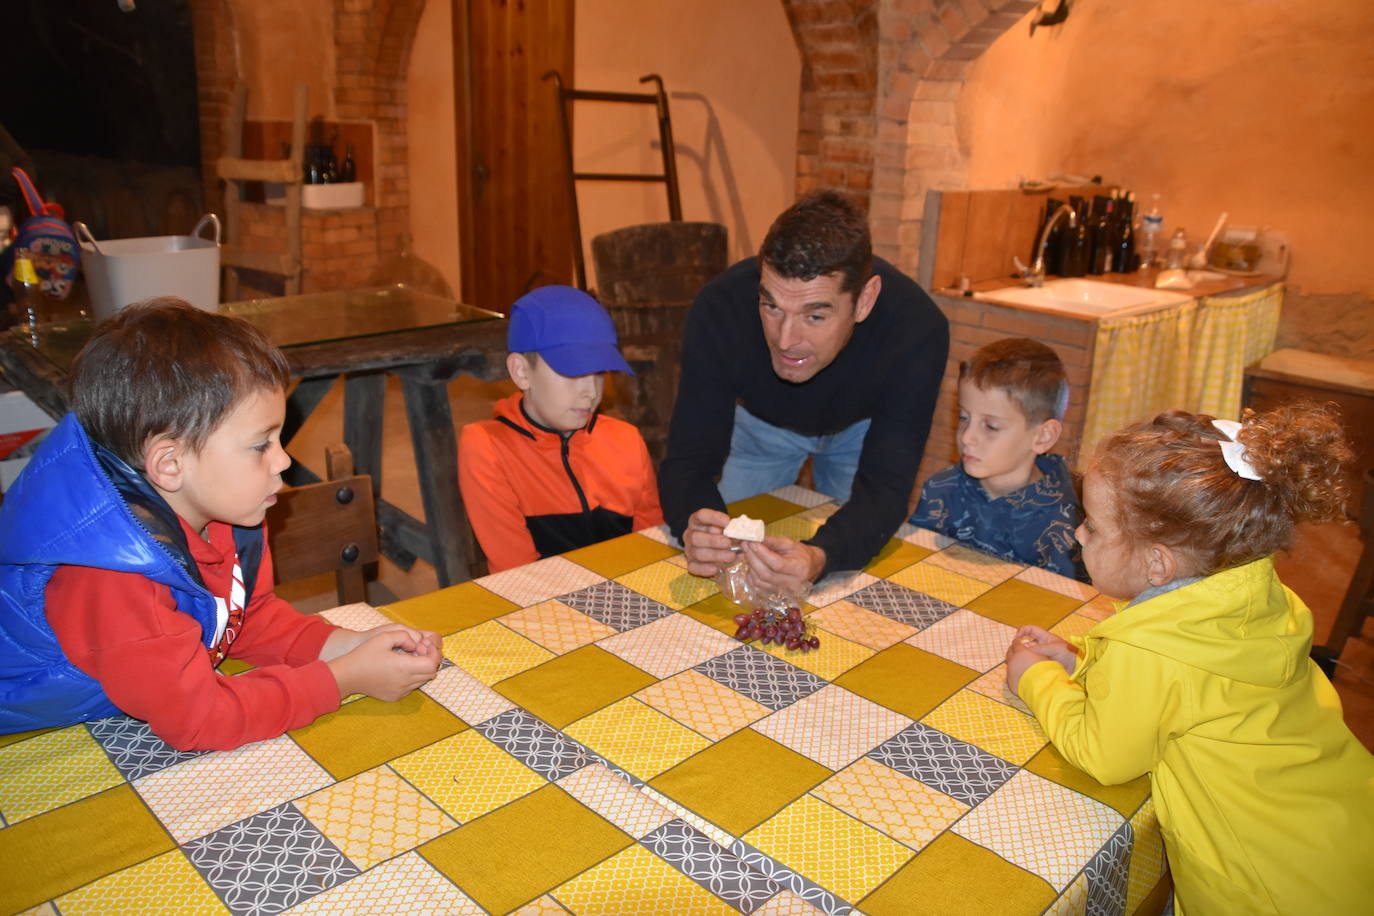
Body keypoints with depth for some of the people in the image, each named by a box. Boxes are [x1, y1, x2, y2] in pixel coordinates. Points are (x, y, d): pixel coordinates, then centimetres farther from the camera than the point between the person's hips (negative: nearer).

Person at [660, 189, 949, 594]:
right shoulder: (718, 310, -39)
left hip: (860, 426, 0)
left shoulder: (917, 329, -40)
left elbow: (884, 487, -40)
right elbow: (688, 459, -34)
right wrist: (694, 527, -59)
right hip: (761, 422, 1)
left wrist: (820, 557, -62)